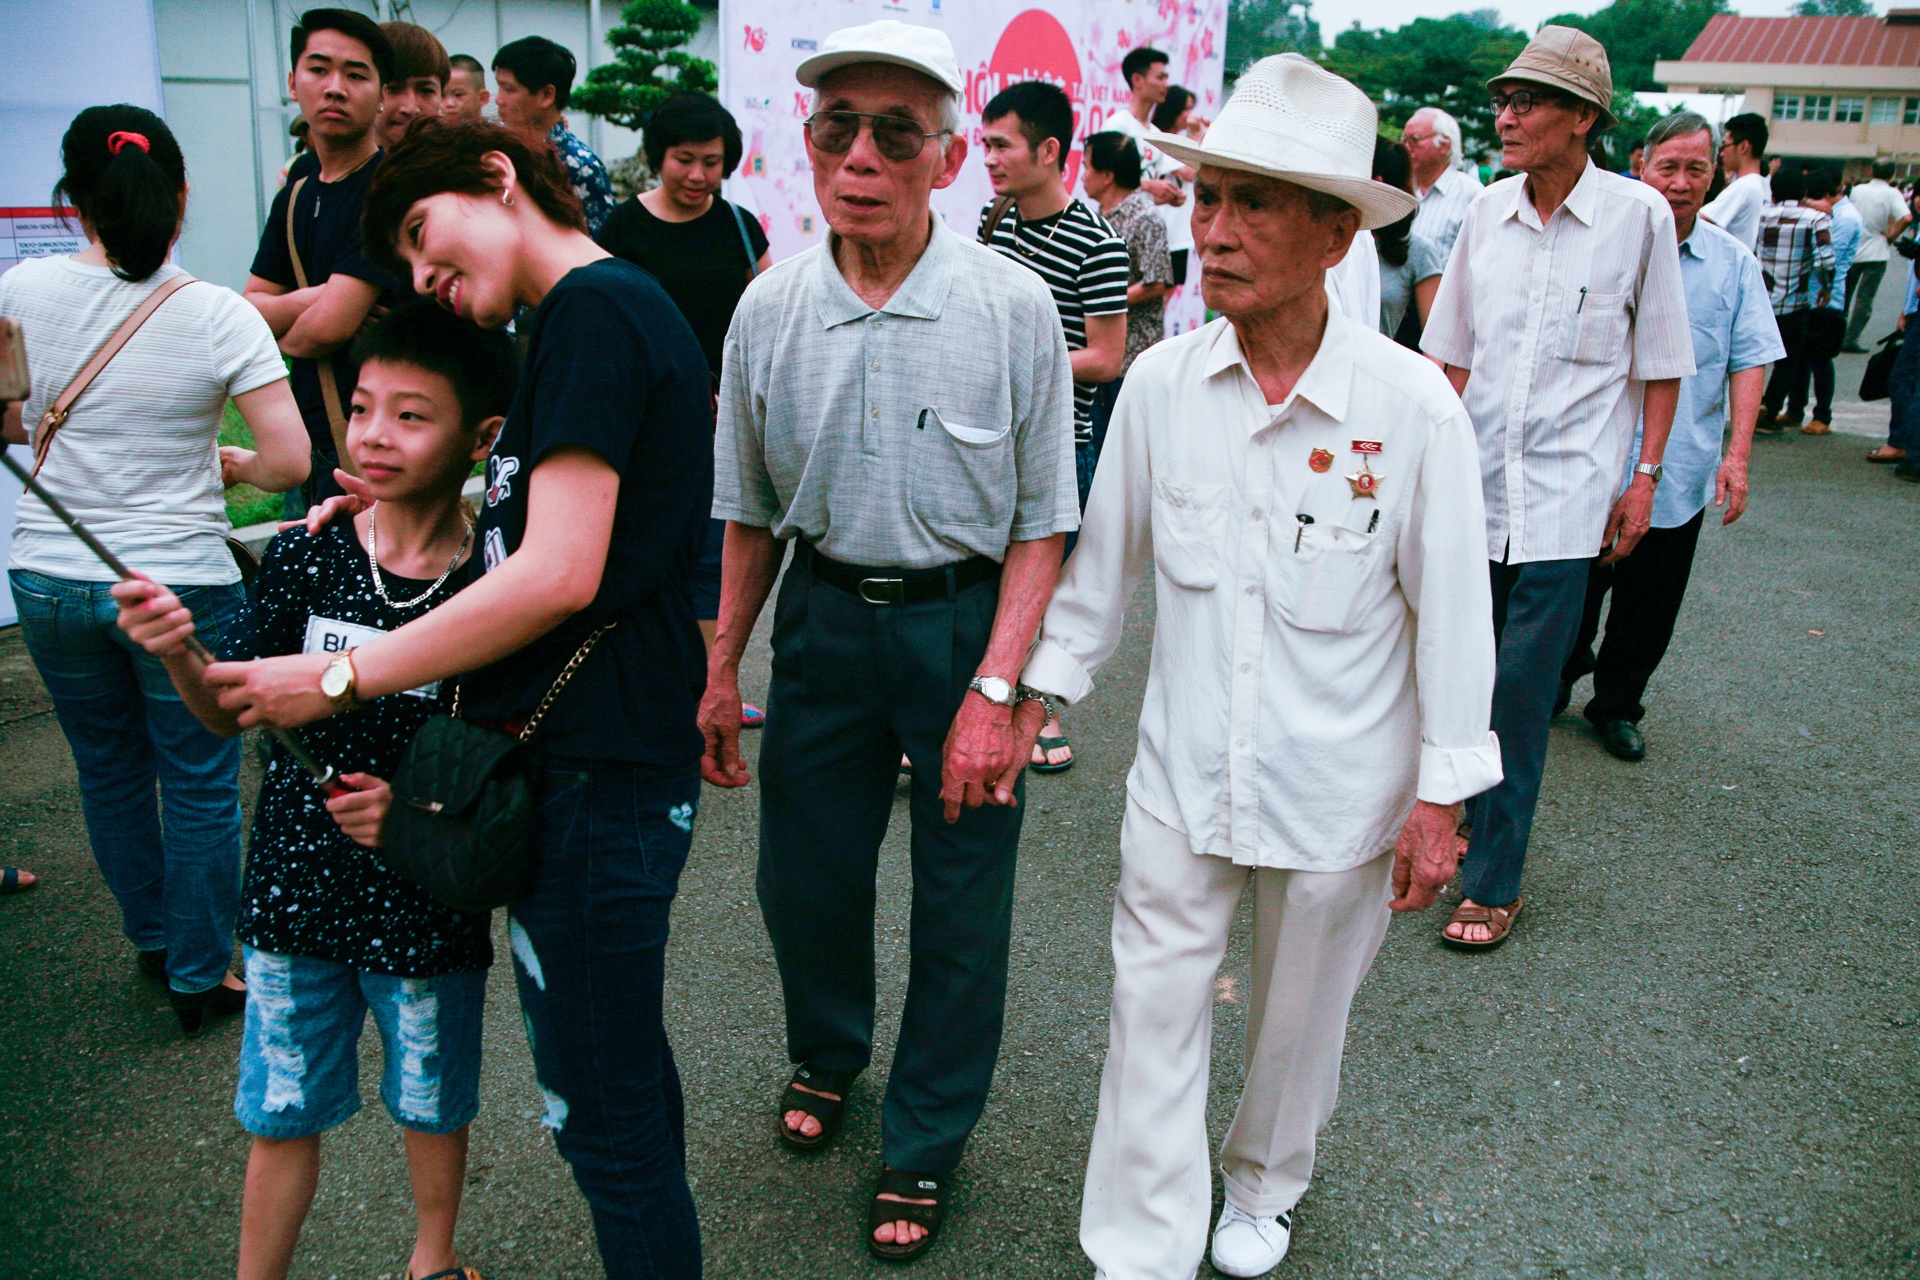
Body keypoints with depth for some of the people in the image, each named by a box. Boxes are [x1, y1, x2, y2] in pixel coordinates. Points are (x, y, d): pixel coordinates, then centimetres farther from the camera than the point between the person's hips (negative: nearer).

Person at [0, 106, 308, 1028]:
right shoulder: (218, 317, -13)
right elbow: (290, 461, -17)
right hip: (181, 583, -4)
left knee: (108, 770, 21)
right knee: (200, 786, 11)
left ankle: (151, 938, 41)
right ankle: (198, 978, 23)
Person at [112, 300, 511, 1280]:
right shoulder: (306, 556, -7)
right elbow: (232, 715, 2)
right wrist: (178, 655, -17)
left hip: (427, 899, -1)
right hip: (297, 889, 2)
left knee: (432, 1103, 20)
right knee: (281, 1112, 16)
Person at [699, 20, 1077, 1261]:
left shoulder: (1013, 304, -12)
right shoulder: (769, 308, -3)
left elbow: (1041, 522, -8)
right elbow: (750, 513, 8)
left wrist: (996, 690, -15)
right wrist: (719, 671, 8)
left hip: (964, 619, -2)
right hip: (823, 614, 3)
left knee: (961, 901, 8)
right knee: (802, 870, 15)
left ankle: (926, 1141, 33)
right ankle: (827, 1053, 48)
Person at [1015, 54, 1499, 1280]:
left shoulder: (1414, 407, -17)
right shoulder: (1160, 381, -9)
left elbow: (1452, 607, -8)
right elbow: (1105, 556, 4)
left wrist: (1441, 797, -5)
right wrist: (1042, 686, 11)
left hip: (1338, 788, -1)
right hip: (1182, 775, 2)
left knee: (1301, 1016, 19)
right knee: (1154, 1010, 7)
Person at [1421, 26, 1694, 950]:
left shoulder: (1637, 215, -3)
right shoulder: (1488, 211, 6)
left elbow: (1661, 361, 4)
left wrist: (1644, 475, 1)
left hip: (1565, 494, -3)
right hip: (1474, 485, 4)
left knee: (1520, 695, -4)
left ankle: (1494, 882, 7)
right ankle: (1459, 825, 31)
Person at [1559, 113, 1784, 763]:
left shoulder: (1734, 263, 4)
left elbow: (1749, 361, 3)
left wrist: (1737, 453, -6)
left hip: (1679, 472, 2)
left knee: (1649, 605, 10)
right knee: (1576, 588, 8)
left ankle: (1617, 705, 27)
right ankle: (1558, 681, 32)